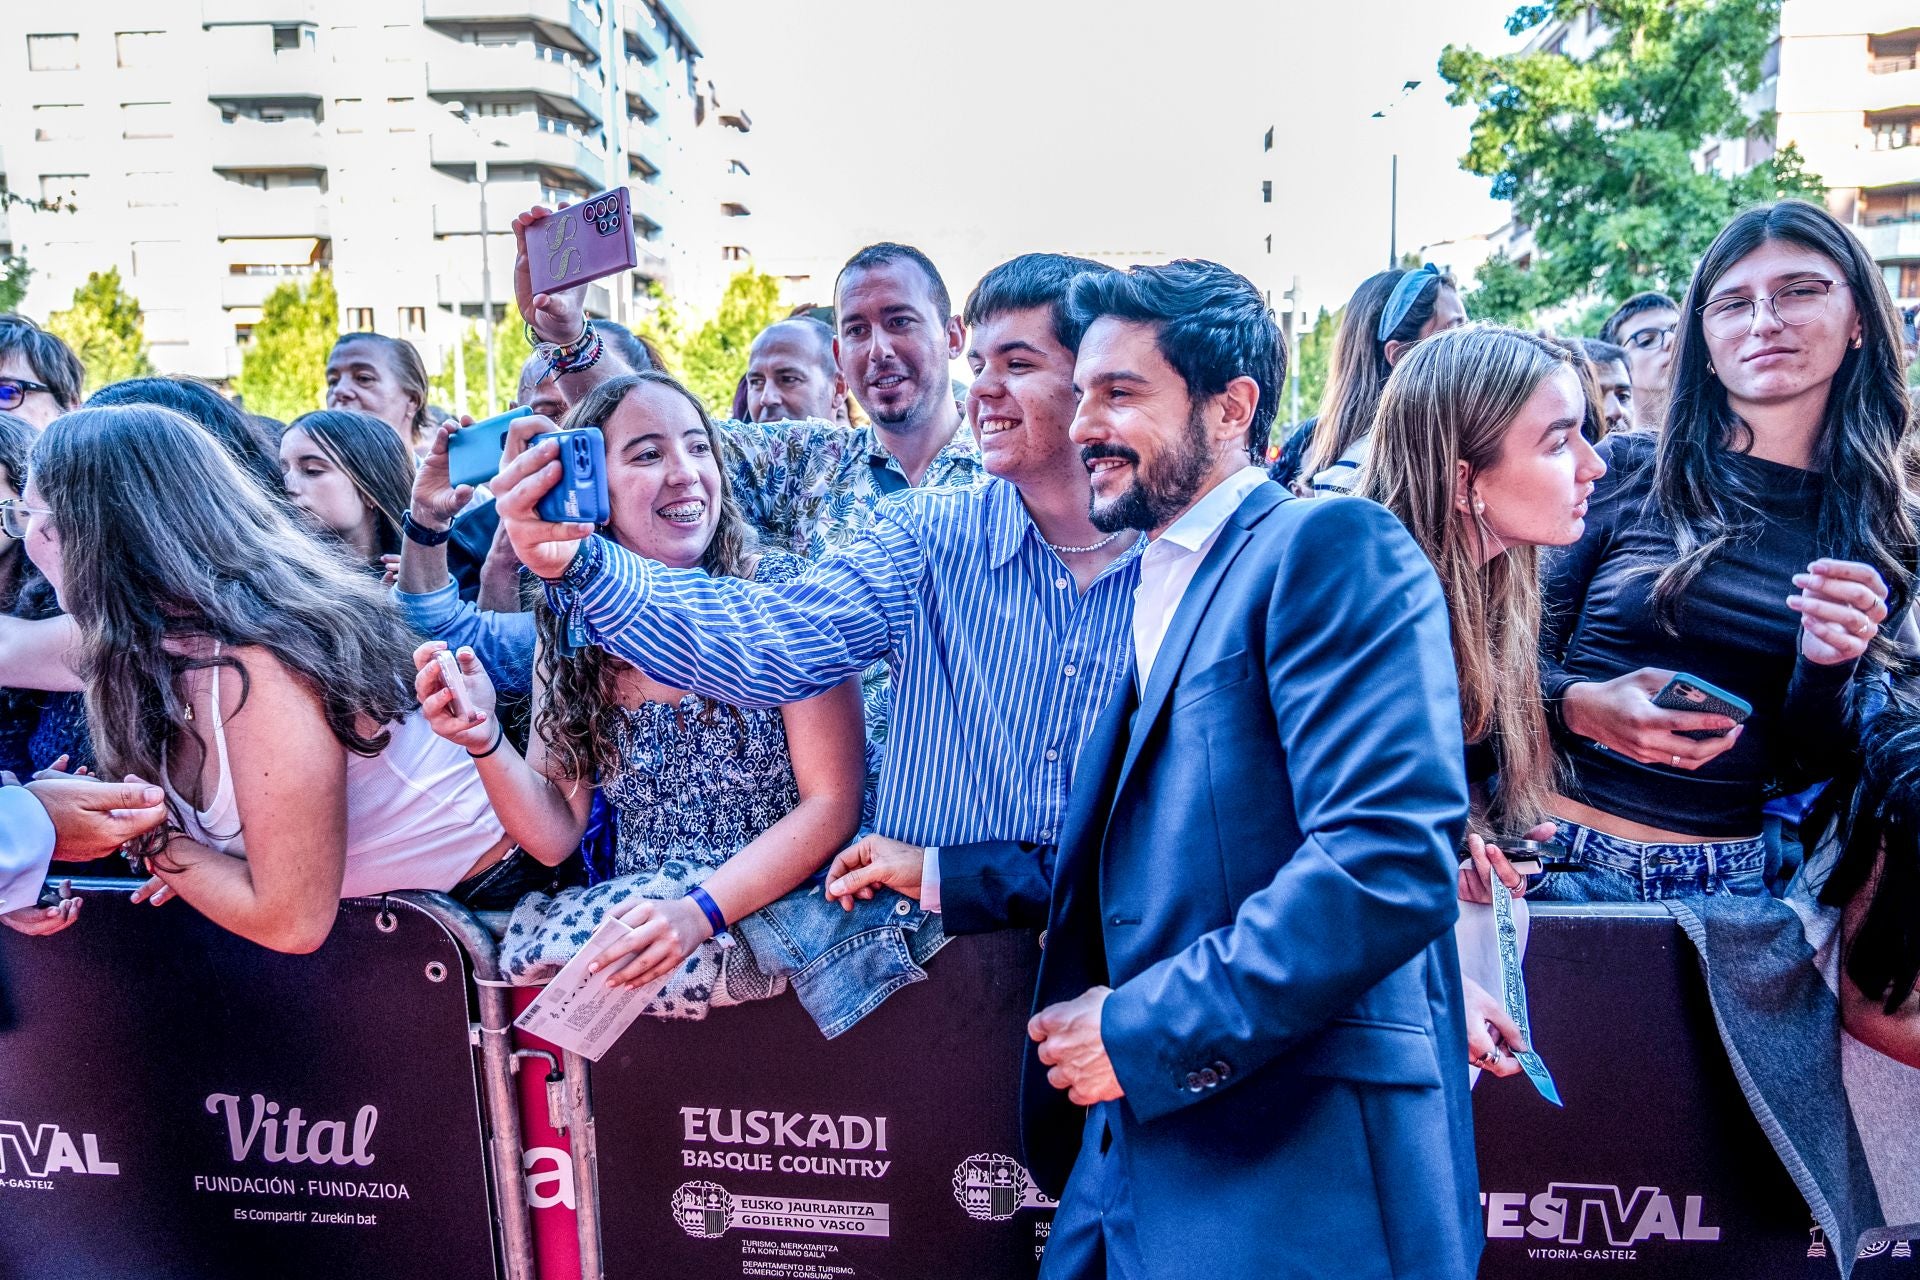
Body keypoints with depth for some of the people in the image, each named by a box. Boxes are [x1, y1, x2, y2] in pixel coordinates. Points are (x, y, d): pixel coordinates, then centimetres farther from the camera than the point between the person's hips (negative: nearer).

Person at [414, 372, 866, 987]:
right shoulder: (567, 633, 2)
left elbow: (833, 803, -11)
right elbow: (556, 836, 2)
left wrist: (701, 912, -21)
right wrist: (486, 741, -15)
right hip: (632, 921, 4)